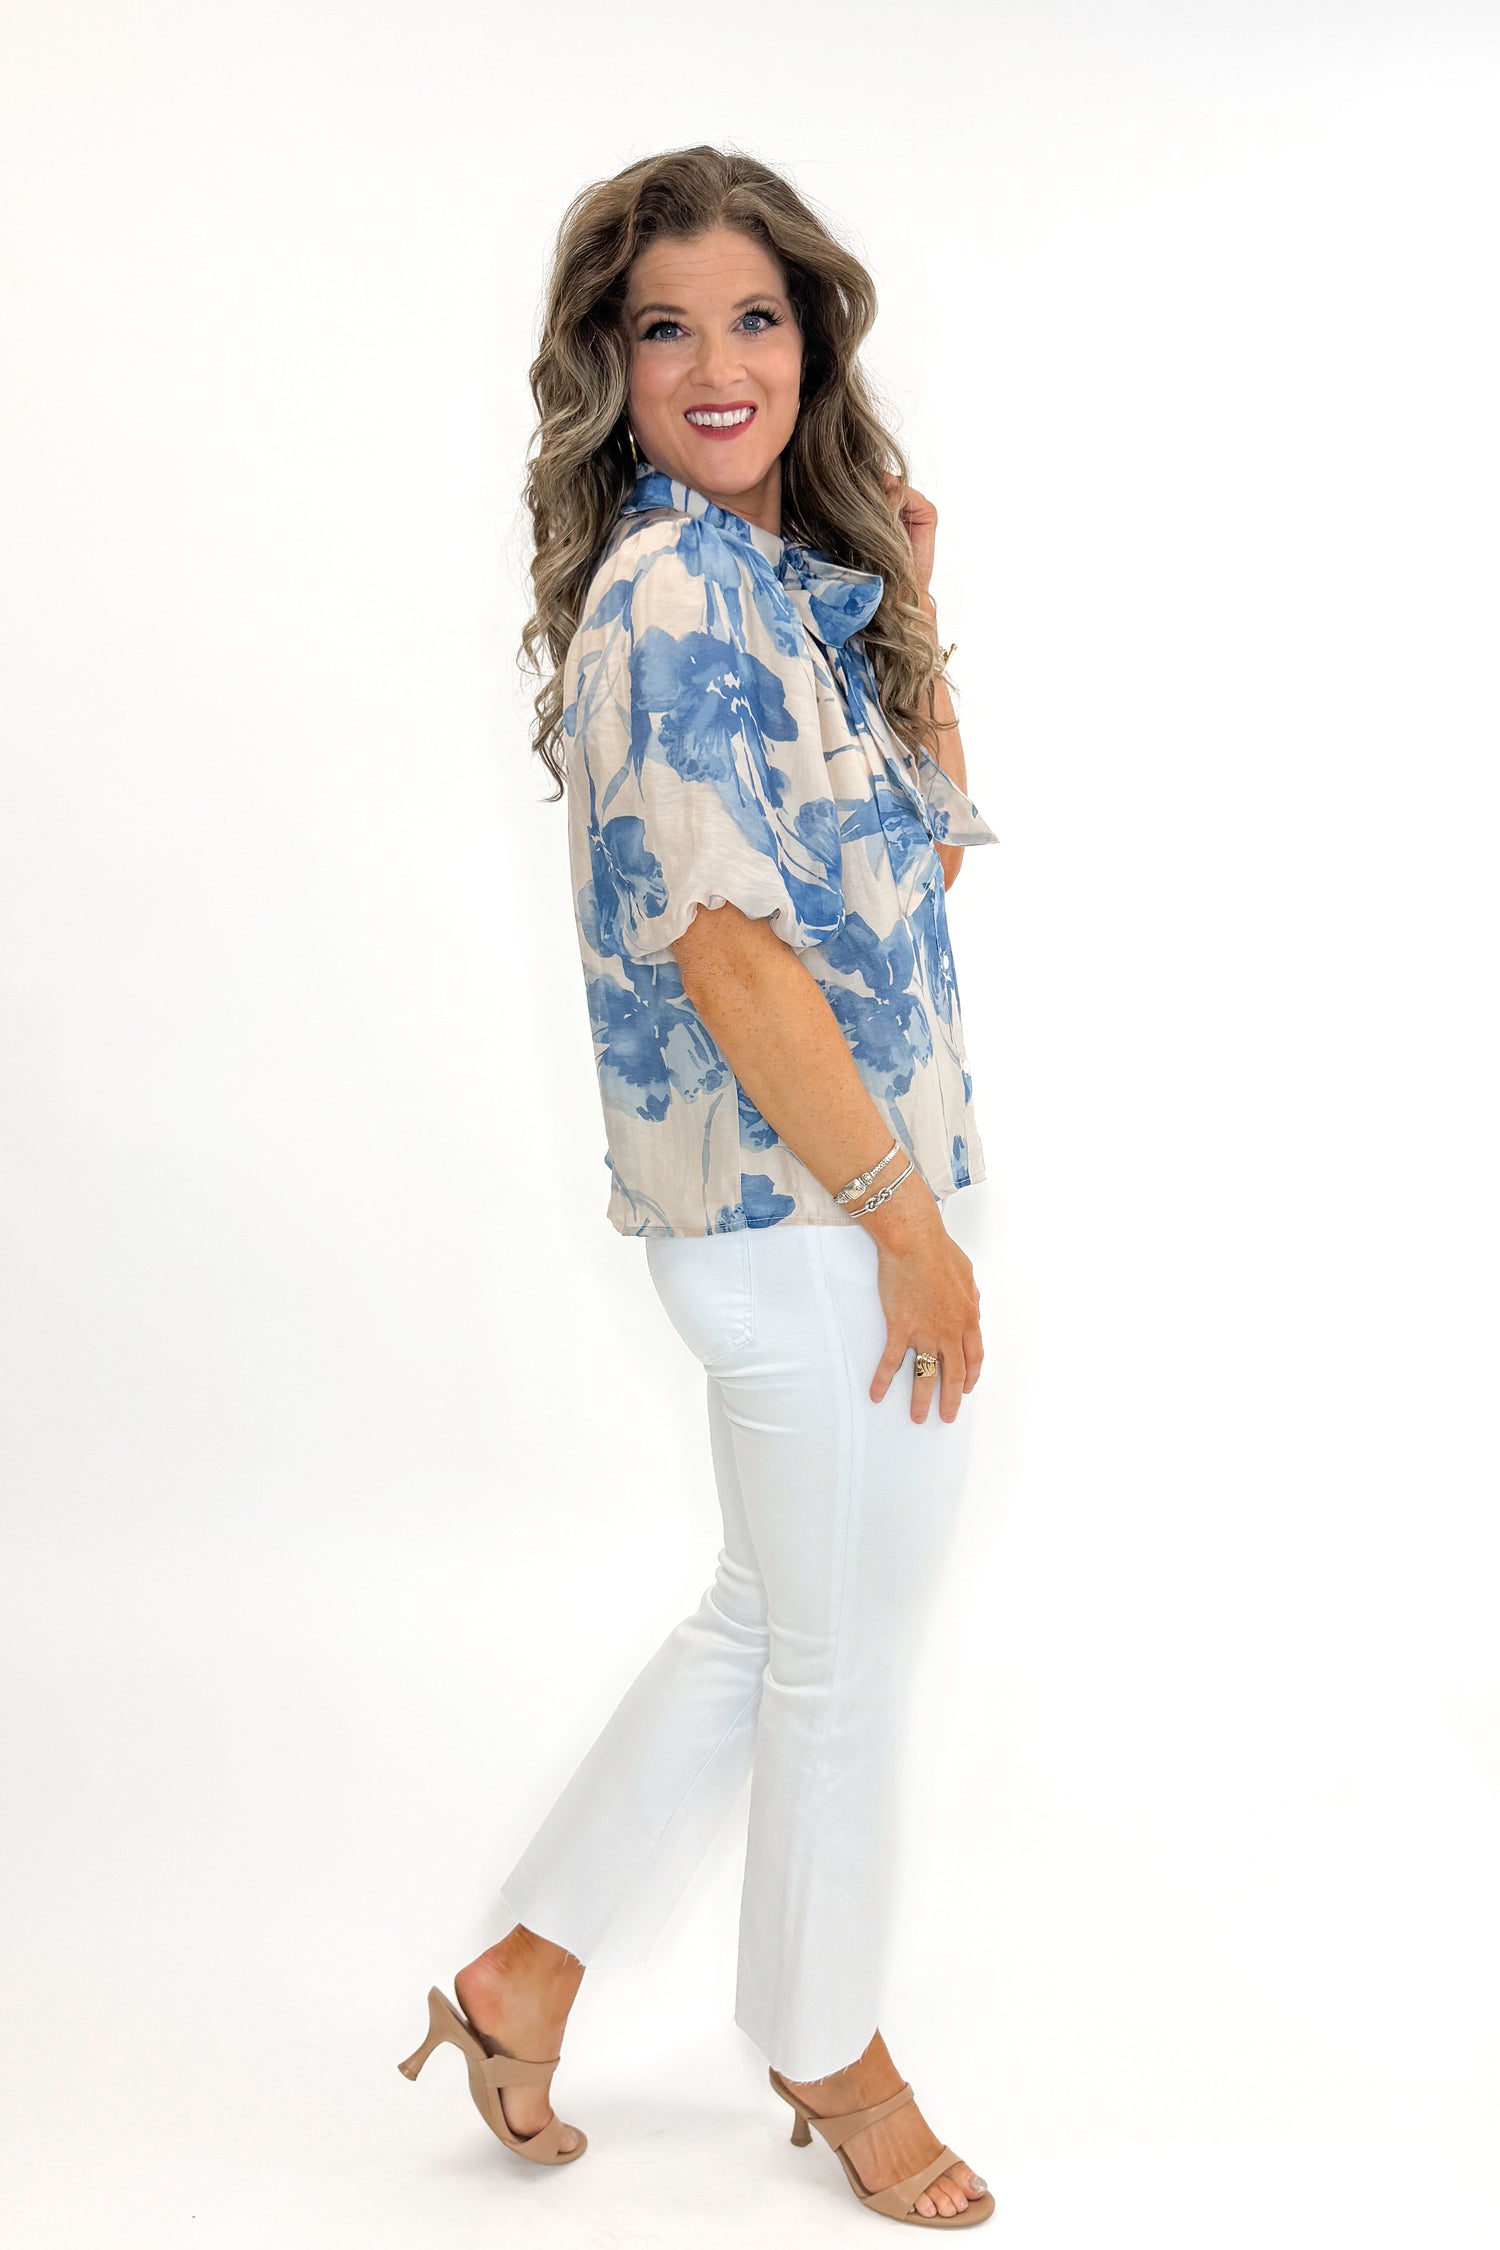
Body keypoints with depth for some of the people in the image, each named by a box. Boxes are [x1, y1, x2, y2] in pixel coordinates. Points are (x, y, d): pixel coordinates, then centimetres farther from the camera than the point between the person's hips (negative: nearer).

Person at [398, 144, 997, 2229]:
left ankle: (530, 1969, 34)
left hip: (817, 1194, 9)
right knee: (846, 1658, 10)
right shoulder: (673, 593, -18)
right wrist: (914, 1224, -18)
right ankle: (830, 2051, 34)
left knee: (776, 1617, 22)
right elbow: (729, 955, -23)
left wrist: (908, 602, 7)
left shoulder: (781, 573, 11)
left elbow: (928, 842, 17)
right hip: (806, 1213, -9)